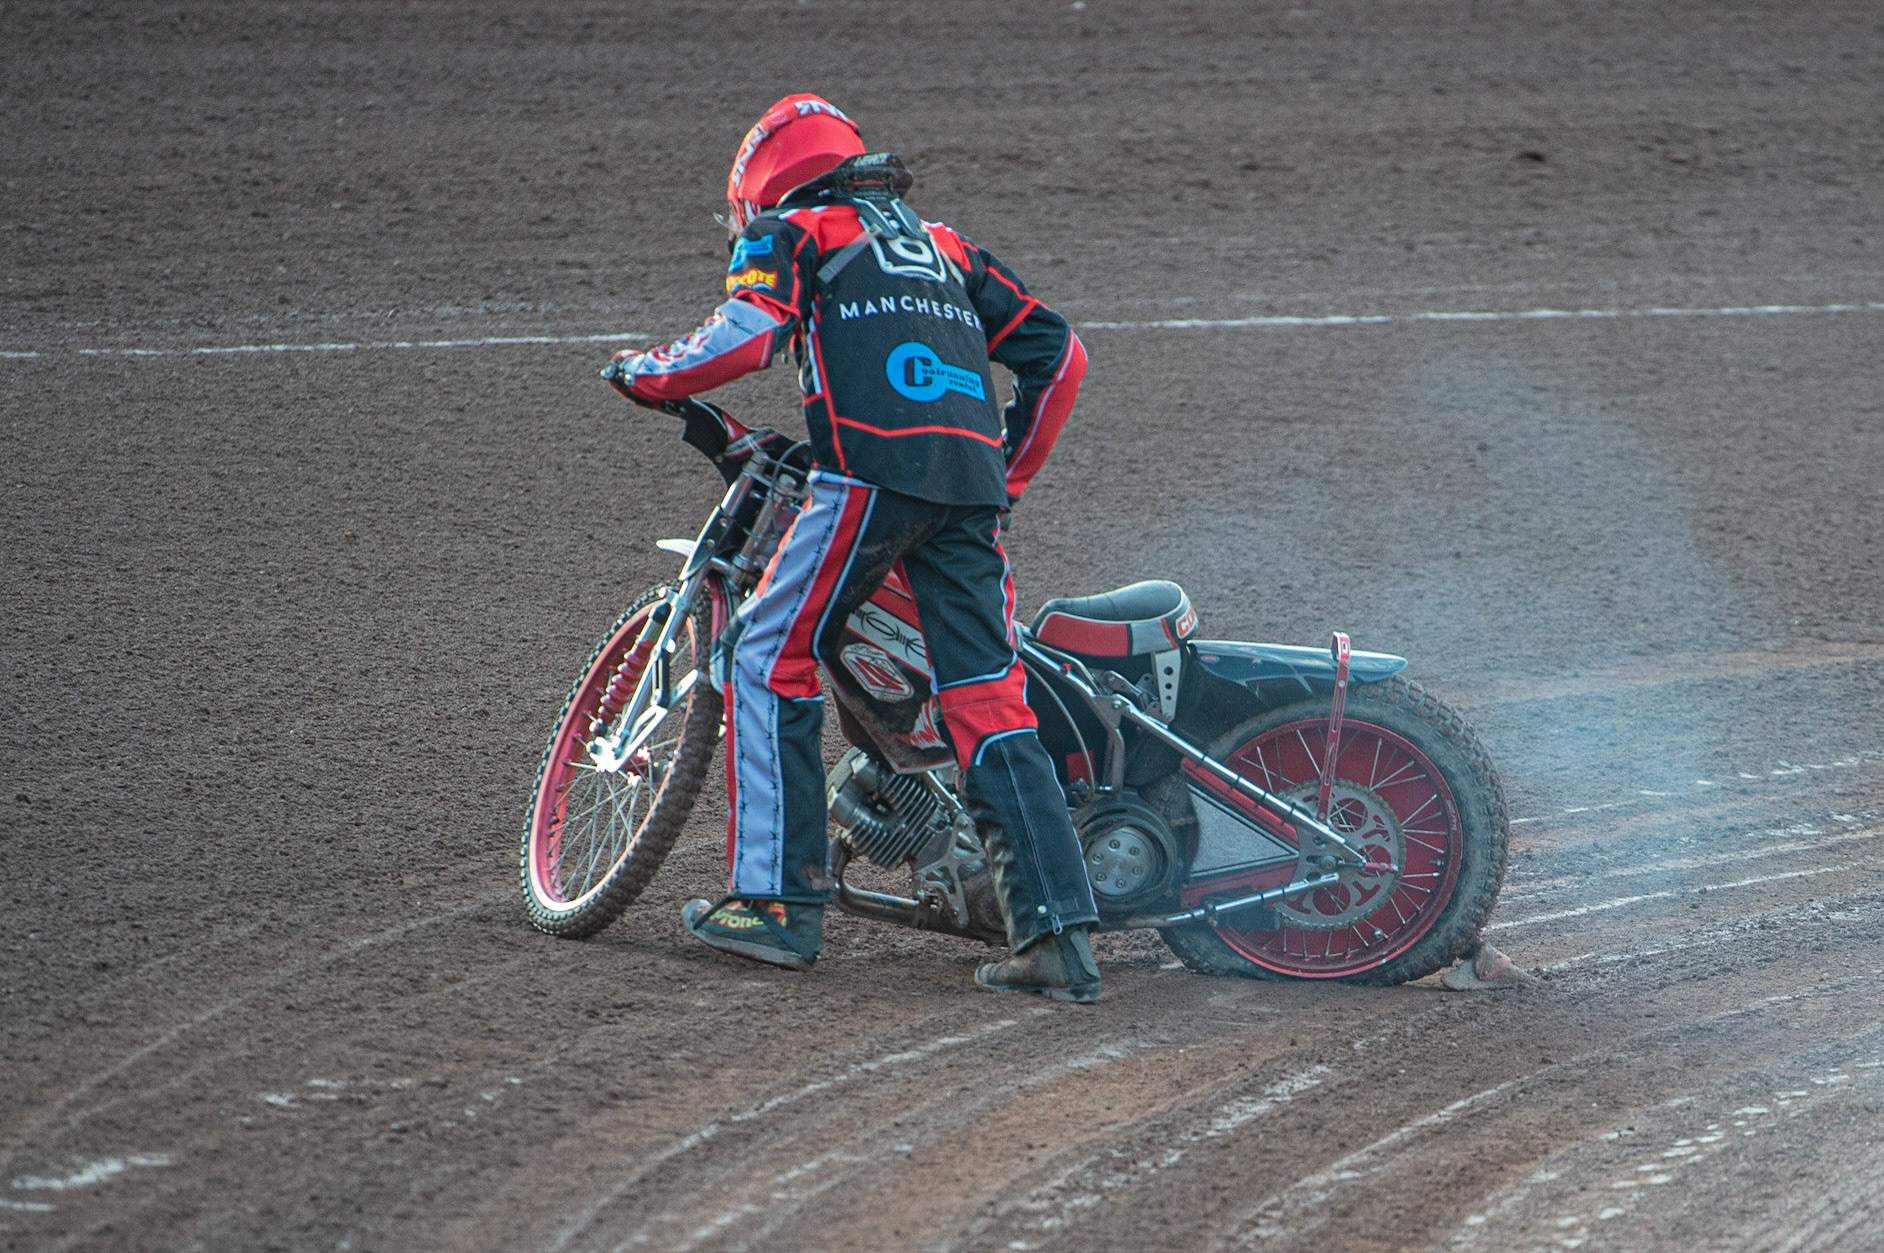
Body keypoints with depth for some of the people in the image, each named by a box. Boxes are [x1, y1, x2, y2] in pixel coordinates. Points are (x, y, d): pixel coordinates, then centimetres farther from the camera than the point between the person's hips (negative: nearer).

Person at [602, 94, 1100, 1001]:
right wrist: (1009, 475, 32)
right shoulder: (941, 245, 31)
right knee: (987, 699, 3)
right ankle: (1056, 930, -7)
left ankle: (778, 898, 1)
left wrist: (646, 374, 11)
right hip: (973, 486, 5)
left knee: (769, 656, 7)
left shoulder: (790, 235, 14)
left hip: (870, 473, -5)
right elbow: (1055, 351, 26)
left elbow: (749, 332, -5)